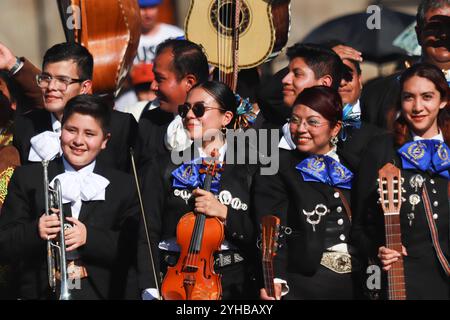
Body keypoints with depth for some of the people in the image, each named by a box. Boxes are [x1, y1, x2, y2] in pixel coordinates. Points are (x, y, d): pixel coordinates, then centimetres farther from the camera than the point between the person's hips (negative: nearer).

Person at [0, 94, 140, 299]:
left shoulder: (123, 186, 14)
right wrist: (35, 232, -13)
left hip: (100, 291, 0)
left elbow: (135, 250, 4)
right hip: (41, 292, 0)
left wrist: (89, 237, -11)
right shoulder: (27, 178, 13)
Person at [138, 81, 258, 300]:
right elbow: (148, 235, 1)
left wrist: (224, 213, -13)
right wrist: (150, 289, -12)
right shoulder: (165, 169, 9)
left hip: (233, 285, 0)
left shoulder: (247, 173, 9)